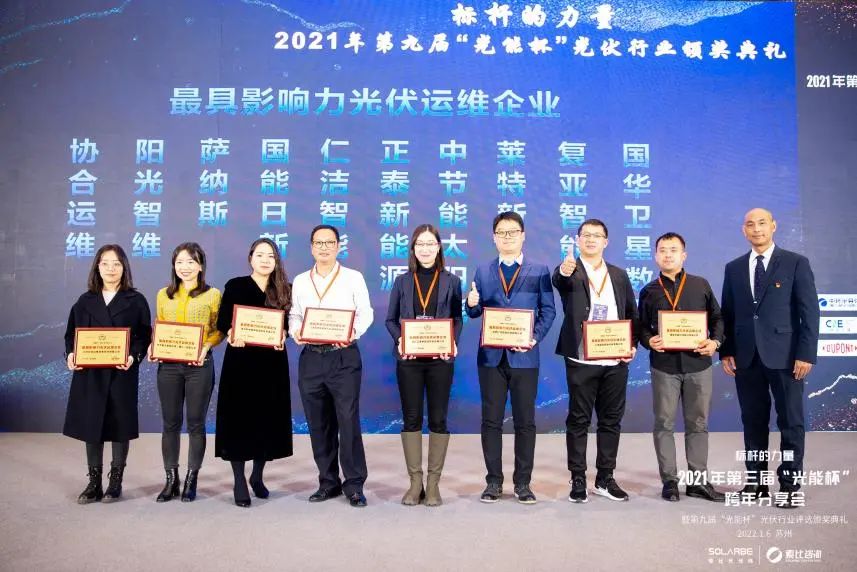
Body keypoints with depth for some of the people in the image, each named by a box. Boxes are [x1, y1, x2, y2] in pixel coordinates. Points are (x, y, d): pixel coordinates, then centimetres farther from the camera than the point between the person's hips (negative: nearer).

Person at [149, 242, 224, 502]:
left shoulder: (212, 294, 1)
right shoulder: (164, 295, 11)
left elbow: (219, 330, 0)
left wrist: (205, 347, -17)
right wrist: (153, 347, -4)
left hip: (199, 364, -3)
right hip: (168, 364, 3)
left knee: (196, 423, 4)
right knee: (170, 423, 7)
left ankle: (191, 481, 15)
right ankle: (171, 480, 19)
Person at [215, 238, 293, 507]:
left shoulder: (283, 290, 8)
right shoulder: (235, 286, 1)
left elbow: (286, 324, 9)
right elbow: (223, 321, -2)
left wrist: (282, 336, -13)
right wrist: (231, 334, -22)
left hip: (272, 361, 3)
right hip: (241, 359, -2)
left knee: (269, 418, 6)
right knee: (239, 419, -2)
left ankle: (257, 477, 24)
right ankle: (239, 482, 8)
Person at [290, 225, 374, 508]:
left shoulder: (353, 278, 4)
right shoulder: (300, 281, 14)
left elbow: (365, 313, -1)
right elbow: (294, 315, 14)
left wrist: (353, 331, -19)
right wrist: (296, 331, -7)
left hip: (344, 356, -4)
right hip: (311, 357, 4)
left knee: (348, 421, -7)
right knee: (318, 424, 8)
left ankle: (354, 485, 3)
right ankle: (328, 482, 21)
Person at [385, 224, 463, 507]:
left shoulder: (451, 281, 6)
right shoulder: (402, 282, 7)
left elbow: (457, 319, 6)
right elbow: (390, 319, 7)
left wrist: (453, 341, -12)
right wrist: (400, 340, -11)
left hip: (440, 359, 0)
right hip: (409, 359, 1)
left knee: (438, 419, 4)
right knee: (411, 419, 4)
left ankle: (433, 483, 15)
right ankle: (415, 482, 15)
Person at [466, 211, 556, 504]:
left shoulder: (539, 271, 5)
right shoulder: (483, 271, 11)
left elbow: (548, 310, 0)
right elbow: (475, 312, 7)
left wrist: (534, 338, -13)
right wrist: (472, 304, -16)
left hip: (524, 356, -1)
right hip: (491, 356, 2)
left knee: (525, 421, 5)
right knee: (491, 420, 6)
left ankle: (523, 482, 16)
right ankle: (494, 481, 17)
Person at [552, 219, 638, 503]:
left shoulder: (619, 275, 13)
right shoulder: (569, 272, 0)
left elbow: (632, 314, 16)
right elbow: (559, 281, -25)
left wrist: (632, 345, 2)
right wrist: (564, 271, -48)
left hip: (616, 361, 4)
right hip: (581, 360, -4)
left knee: (611, 420, 10)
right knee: (579, 420, 3)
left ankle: (605, 479, 22)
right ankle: (578, 480, 12)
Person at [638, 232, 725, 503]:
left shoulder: (701, 285, 8)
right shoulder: (649, 291, 7)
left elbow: (717, 318, 10)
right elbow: (642, 327, 8)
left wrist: (715, 341, -7)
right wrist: (649, 341, -12)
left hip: (698, 363, 1)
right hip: (664, 364, 0)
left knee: (698, 424, 7)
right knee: (664, 424, 3)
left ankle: (698, 480, 17)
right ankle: (669, 480, 13)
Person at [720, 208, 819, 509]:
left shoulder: (796, 263, 1)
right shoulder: (734, 268, 11)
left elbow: (809, 312, -4)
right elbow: (728, 314, 11)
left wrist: (806, 353, -11)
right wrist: (726, 351, 3)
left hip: (784, 356, -3)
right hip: (746, 357, 3)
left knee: (791, 422, 4)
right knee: (753, 422, 9)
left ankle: (790, 485, 14)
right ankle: (756, 481, 19)